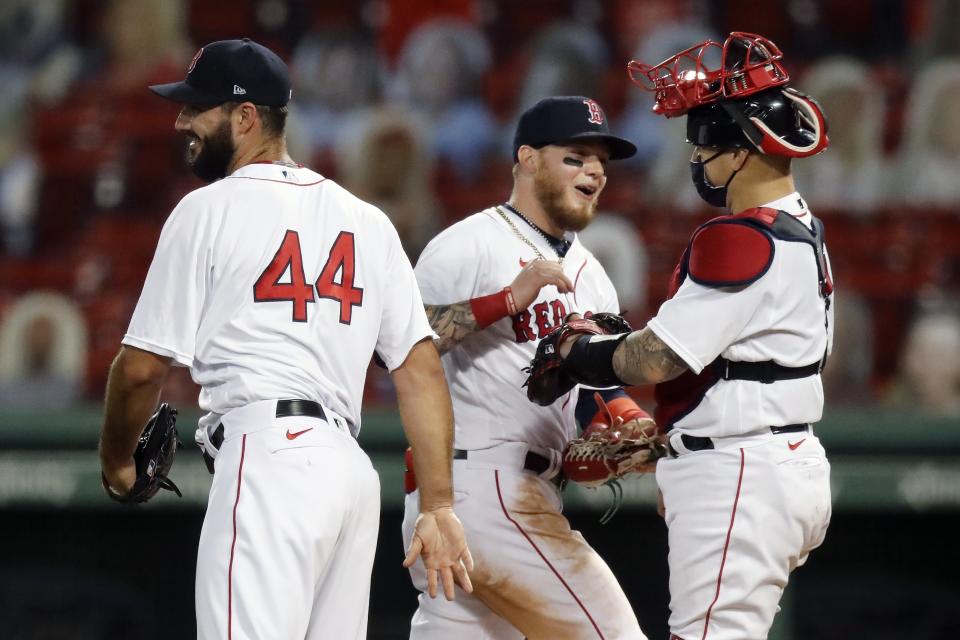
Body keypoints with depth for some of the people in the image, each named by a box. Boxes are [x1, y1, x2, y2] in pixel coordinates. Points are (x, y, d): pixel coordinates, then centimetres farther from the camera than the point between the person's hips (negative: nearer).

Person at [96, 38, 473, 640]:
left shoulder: (209, 210, 2)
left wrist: (116, 460, 18)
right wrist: (439, 505, 8)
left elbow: (143, 366, 0)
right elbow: (421, 365, 11)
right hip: (351, 468, 8)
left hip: (267, 456, -8)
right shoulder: (367, 221, 19)